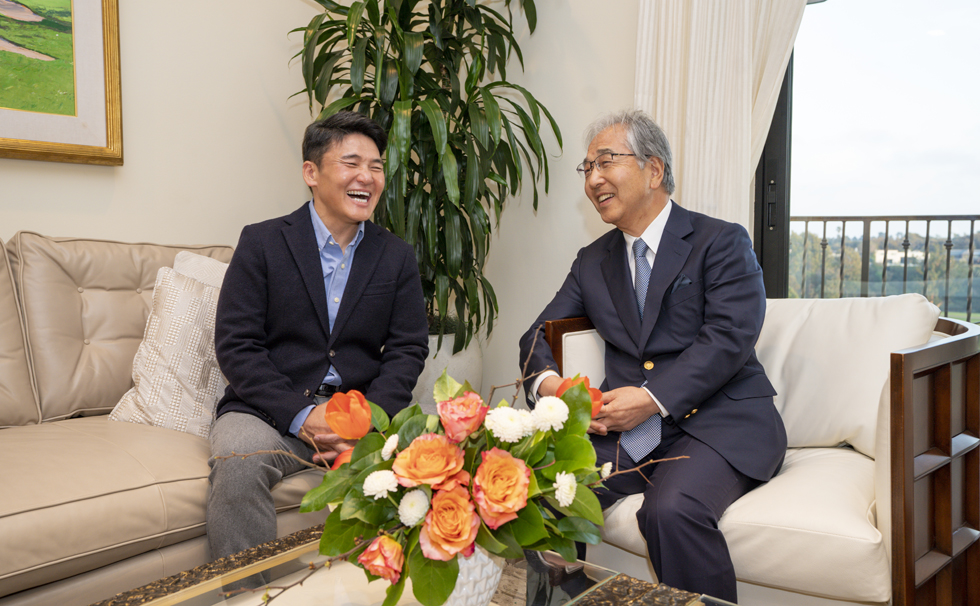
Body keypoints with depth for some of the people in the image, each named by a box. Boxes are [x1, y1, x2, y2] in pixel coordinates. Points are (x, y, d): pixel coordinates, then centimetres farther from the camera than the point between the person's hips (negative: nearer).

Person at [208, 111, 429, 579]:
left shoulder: (397, 257, 11)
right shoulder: (262, 243, 3)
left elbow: (408, 349, 5)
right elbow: (234, 344, -4)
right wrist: (300, 415, -17)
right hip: (271, 410, -1)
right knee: (238, 462, -33)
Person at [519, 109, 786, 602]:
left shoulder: (721, 242, 2)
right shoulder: (593, 261, 18)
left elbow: (728, 339, -11)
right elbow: (538, 334, 16)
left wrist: (652, 397, -21)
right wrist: (549, 384, -7)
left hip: (718, 421, -4)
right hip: (627, 429, 4)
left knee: (672, 510, -33)